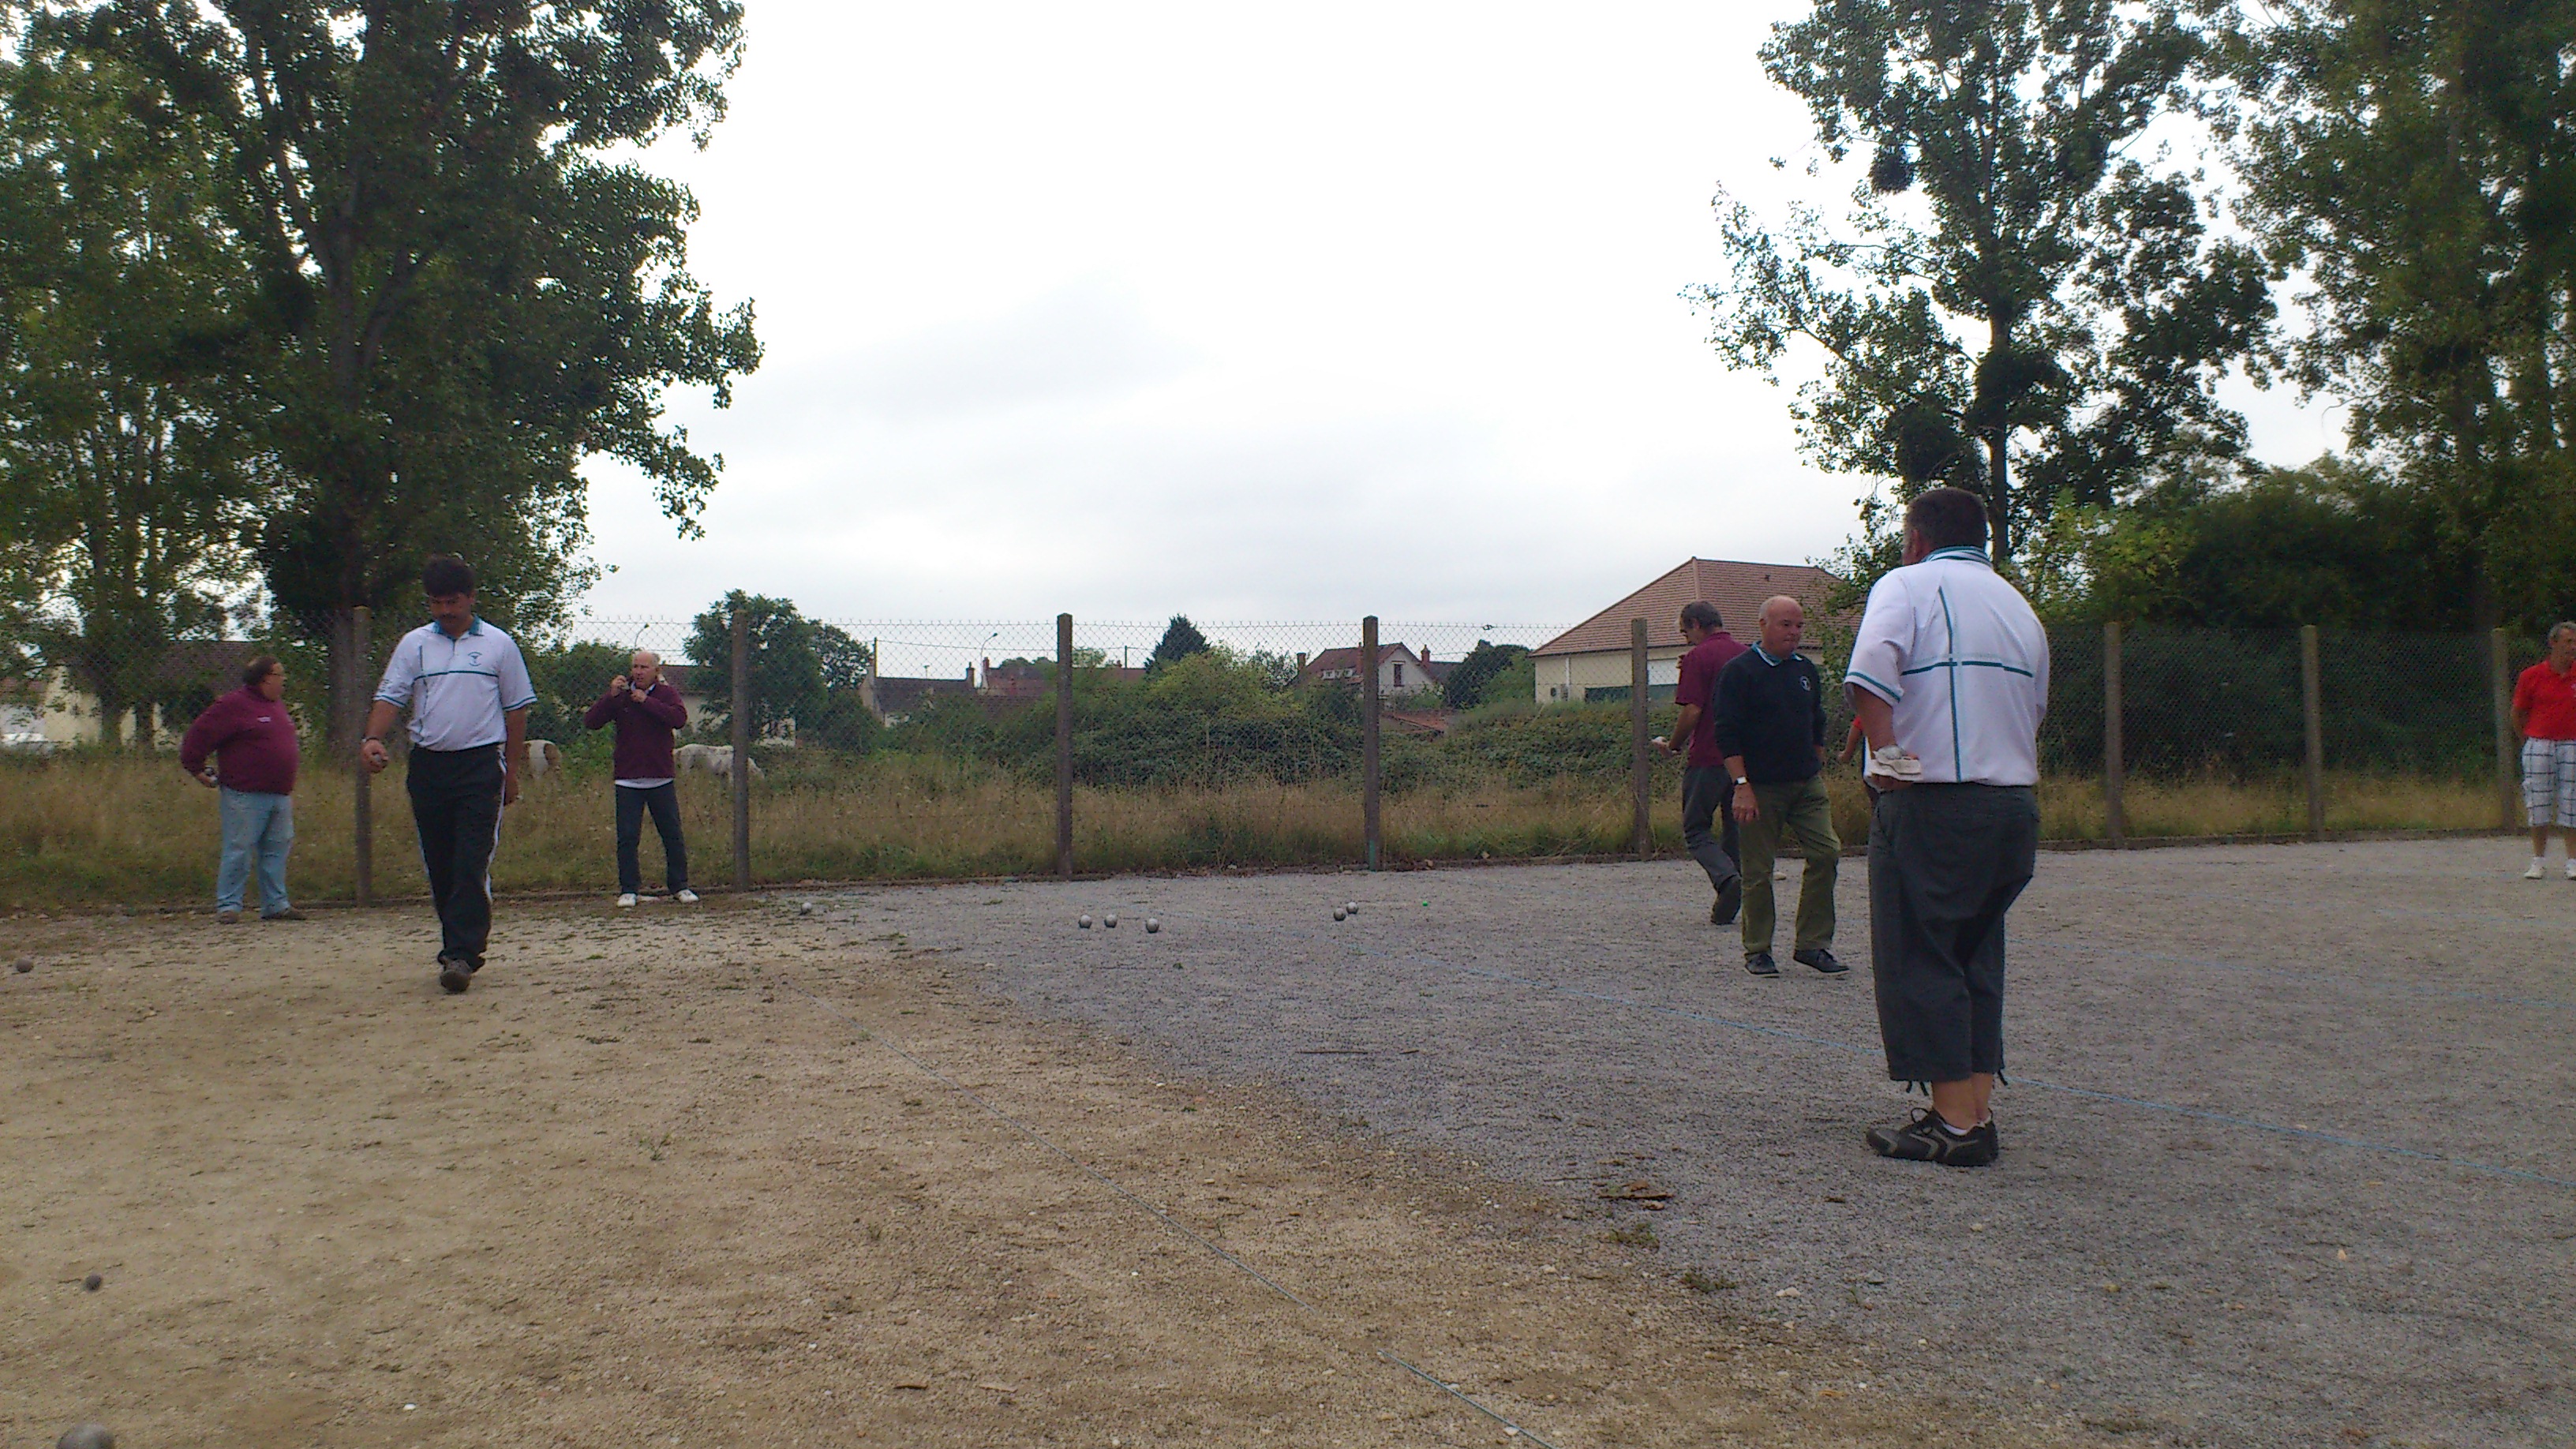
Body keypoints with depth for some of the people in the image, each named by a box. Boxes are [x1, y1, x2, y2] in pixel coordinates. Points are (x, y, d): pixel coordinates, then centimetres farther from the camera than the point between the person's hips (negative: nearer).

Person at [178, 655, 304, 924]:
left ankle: (276, 905, 14)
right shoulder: (234, 705, -9)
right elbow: (198, 735, -8)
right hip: (245, 795, -8)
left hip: (280, 795, 8)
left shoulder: (278, 705, 17)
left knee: (278, 851, 8)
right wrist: (198, 771, -4)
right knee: (239, 851, -4)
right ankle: (228, 905, 3)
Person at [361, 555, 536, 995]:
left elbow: (516, 708, 9)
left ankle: (458, 955, -15)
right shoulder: (413, 644, 10)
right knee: (439, 866, 7)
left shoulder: (498, 644, 6)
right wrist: (373, 738, -16)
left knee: (472, 864, -12)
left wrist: (512, 771, 7)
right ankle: (466, 948, 19)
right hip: (428, 765, 3)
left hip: (481, 765, -3)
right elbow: (390, 696, 4)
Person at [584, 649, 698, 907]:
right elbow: (590, 722, -2)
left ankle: (680, 887, 13)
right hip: (628, 782, 1)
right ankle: (628, 890, 7)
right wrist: (611, 696, -13)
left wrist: (647, 701, -17)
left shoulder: (666, 694, 5)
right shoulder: (620, 696, 7)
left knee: (673, 836, 3)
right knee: (627, 838, -1)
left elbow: (680, 719, -14)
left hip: (661, 781, 0)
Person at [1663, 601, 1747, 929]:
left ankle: (1727, 878, -22)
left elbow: (1692, 710, -15)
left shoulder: (1699, 657, -9)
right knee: (1735, 829, 15)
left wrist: (1674, 744, 0)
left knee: (1695, 829, 2)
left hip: (1708, 757, -6)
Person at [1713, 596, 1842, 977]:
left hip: (1806, 785, 6)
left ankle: (1812, 944, 4)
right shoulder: (1740, 671, -6)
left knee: (1826, 853, -6)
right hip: (1761, 789, -5)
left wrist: (1818, 773, 19)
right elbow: (1727, 734, -11)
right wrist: (1742, 786, -17)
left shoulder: (1806, 670, 13)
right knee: (1758, 871, 0)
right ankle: (1757, 951, 13)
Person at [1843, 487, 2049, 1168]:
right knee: (1977, 957, 15)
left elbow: (1871, 672, -21)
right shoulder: (2018, 604, 18)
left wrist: (1887, 755, -19)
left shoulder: (1908, 585, -2)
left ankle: (1953, 1123, -1)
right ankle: (1979, 1112, 15)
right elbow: (2034, 707, 18)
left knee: (1918, 959, 0)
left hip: (1929, 804, -7)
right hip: (2014, 802, 7)